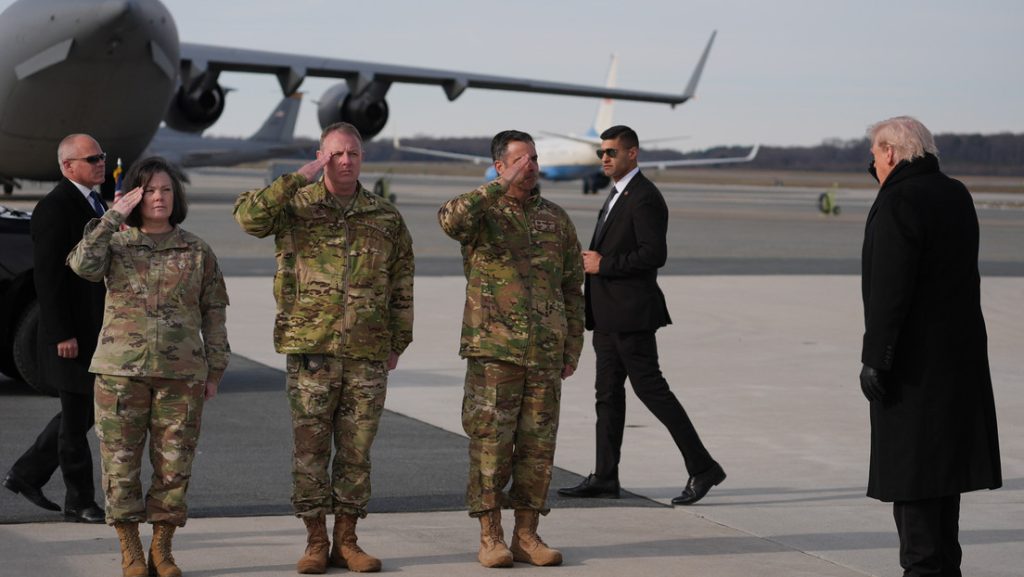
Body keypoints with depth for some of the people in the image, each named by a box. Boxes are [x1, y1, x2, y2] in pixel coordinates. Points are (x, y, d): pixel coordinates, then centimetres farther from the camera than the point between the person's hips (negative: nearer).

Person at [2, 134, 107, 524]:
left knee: (83, 411, 16)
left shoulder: (94, 203, 14)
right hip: (71, 333, -9)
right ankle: (80, 502, 9)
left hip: (97, 331, 9)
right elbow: (47, 277, -19)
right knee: (77, 417, -1)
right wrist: (62, 334, -21)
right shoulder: (54, 209, -15)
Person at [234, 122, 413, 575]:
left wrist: (397, 344, 10)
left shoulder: (386, 218, 10)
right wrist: (300, 177, -18)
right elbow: (249, 215, -18)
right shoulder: (295, 205, 2)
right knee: (310, 447, 1)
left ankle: (346, 541, 14)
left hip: (367, 355, 2)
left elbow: (401, 287, 14)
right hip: (311, 350, -2)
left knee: (356, 450, 6)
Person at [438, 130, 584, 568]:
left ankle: (526, 536, 11)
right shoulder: (481, 213, -1)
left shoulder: (556, 219, 11)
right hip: (493, 351, -4)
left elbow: (571, 288, 14)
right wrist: (502, 186, -28)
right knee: (491, 445, -3)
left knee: (537, 446, 4)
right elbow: (451, 219, -28)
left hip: (545, 354, 4)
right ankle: (490, 539, 3)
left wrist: (573, 350, 9)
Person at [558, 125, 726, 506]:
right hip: (609, 316, 10)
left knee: (650, 388, -8)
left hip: (630, 313, -10)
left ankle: (702, 467, -2)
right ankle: (605, 478, 15)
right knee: (608, 392, 10)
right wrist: (593, 260, 10)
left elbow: (654, 254, -23)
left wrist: (603, 265, -18)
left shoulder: (644, 197, -14)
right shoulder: (618, 195, 17)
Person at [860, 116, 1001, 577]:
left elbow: (889, 290, -21)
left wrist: (875, 358, -19)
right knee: (943, 463, 16)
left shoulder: (898, 202, -15)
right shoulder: (956, 195, 11)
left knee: (909, 466, -5)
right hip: (959, 351, 9)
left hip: (914, 358, -9)